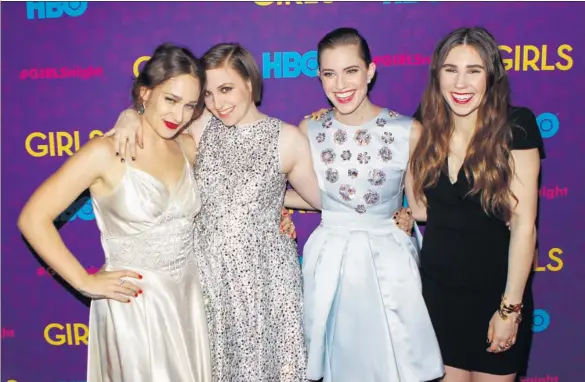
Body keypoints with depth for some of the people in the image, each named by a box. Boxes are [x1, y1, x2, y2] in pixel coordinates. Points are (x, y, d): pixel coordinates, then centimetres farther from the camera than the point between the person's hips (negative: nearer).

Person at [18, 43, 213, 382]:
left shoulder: (188, 148, 1)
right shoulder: (107, 152, -15)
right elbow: (33, 219, -14)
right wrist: (86, 282, -13)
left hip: (187, 297, 6)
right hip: (135, 303, -5)